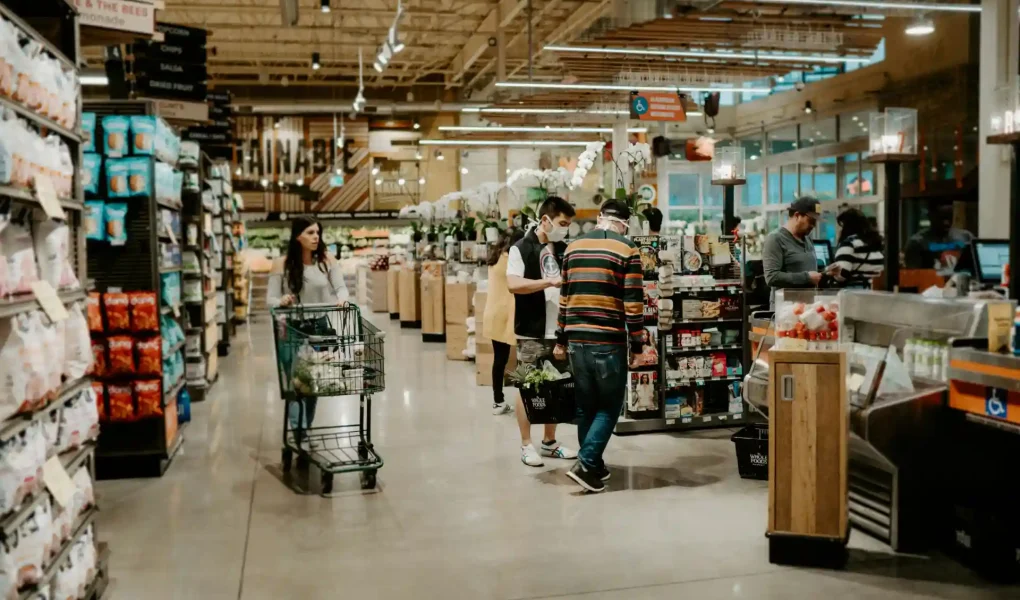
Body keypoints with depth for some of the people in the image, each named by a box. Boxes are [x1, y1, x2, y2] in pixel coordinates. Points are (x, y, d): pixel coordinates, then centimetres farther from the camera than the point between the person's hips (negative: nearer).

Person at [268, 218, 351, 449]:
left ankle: (305, 430, 23)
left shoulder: (328, 261, -1)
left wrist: (341, 299, -30)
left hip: (320, 327, 3)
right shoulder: (281, 265, -6)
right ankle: (298, 430, -10)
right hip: (292, 329, -2)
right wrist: (282, 302, -28)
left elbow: (341, 287, -7)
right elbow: (271, 299, -5)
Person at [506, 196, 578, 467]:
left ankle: (550, 442, 24)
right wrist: (551, 282, -22)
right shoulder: (521, 248, -7)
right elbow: (513, 284, -20)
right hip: (532, 332, -6)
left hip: (560, 330, 6)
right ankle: (526, 445, 13)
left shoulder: (563, 250, 11)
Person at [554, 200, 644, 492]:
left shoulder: (573, 247, 11)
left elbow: (564, 295, 13)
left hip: (577, 339, 5)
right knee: (610, 405, 6)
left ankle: (592, 464, 23)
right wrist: (637, 342, -2)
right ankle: (585, 464, -5)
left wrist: (561, 338, 18)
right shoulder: (627, 250, -5)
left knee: (585, 405, 15)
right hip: (609, 340, -5)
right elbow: (633, 301, -9)